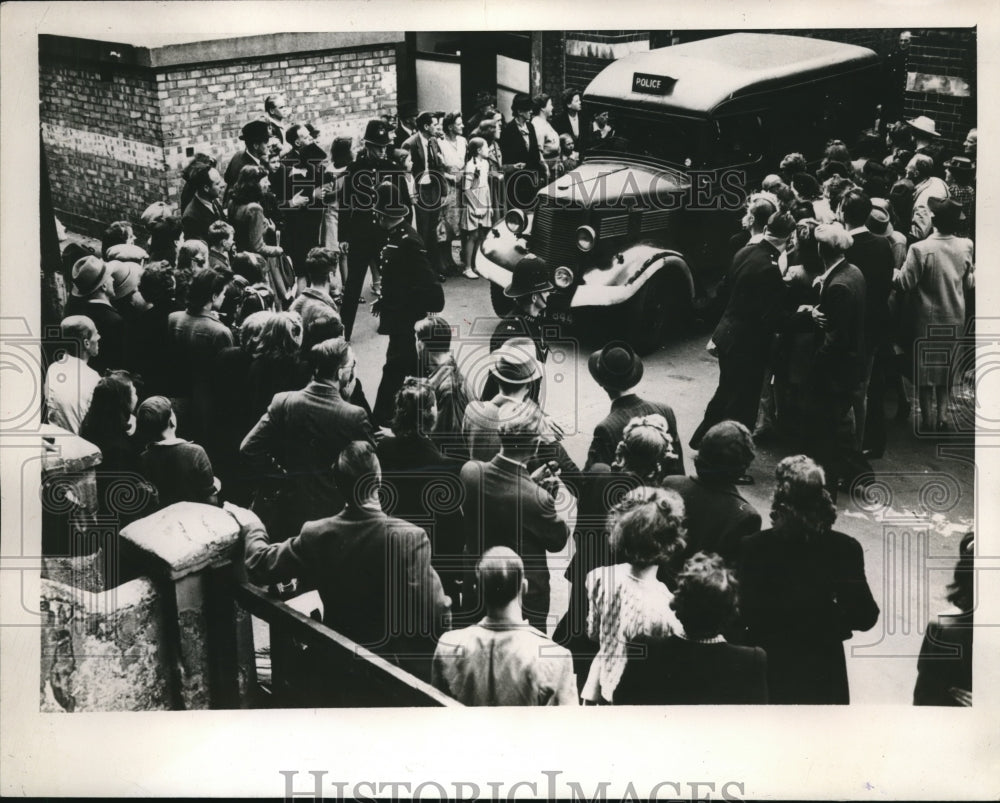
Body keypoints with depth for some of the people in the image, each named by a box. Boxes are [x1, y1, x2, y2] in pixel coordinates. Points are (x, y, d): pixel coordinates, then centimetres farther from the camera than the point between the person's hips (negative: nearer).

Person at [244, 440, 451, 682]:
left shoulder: (317, 535, -9)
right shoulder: (410, 538, -20)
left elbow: (260, 564, 5)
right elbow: (434, 613, -23)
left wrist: (253, 530, 25)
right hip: (397, 666, -4)